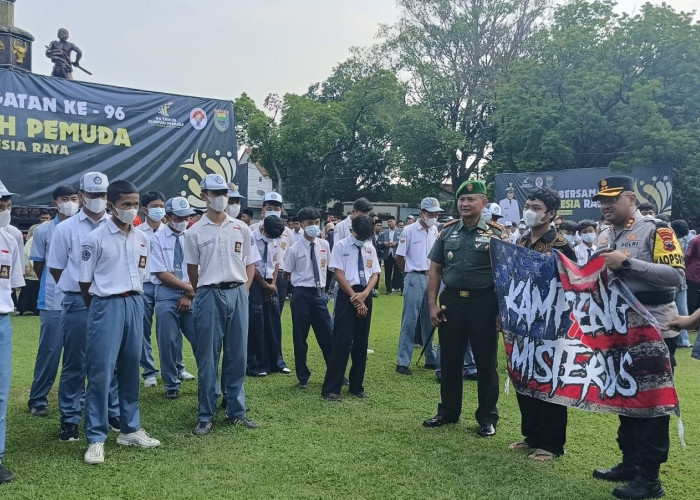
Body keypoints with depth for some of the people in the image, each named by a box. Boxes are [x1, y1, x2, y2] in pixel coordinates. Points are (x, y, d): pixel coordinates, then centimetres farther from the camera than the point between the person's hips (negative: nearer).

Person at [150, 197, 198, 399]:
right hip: (166, 296, -2)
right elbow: (161, 273, -7)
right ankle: (171, 384, 18)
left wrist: (189, 295, -7)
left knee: (200, 338, 0)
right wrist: (189, 288, -9)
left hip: (190, 296, 2)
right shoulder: (157, 239, -1)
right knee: (168, 341, 2)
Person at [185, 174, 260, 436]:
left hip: (238, 294, 3)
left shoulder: (241, 228, 7)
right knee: (207, 357, 2)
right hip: (209, 296, -2)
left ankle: (237, 411, 20)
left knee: (237, 355, 8)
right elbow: (192, 270, 8)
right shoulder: (195, 232, 0)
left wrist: (242, 291, 4)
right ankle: (206, 416, 13)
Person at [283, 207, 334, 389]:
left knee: (328, 335, 9)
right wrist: (301, 279, 8)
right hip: (301, 294, -3)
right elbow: (286, 275, 0)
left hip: (319, 293, 3)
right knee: (300, 337, 6)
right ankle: (303, 377, 21)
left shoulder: (324, 245, 3)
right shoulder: (295, 249, -9)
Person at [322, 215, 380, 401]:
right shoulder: (340, 246, -3)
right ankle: (331, 388, -1)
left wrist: (364, 294, -8)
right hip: (346, 295, -5)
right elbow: (339, 274, -8)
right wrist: (355, 298, -12)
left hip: (365, 296, 5)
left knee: (361, 343, 10)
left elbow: (375, 274, 9)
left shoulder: (370, 248, 12)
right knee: (342, 342, -8)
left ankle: (357, 386, 21)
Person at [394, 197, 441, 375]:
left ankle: (431, 359, 22)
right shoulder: (409, 231, -8)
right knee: (409, 321, -5)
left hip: (431, 278, 6)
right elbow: (399, 257, -4)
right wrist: (410, 272, 7)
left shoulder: (435, 231, 8)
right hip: (415, 279, -6)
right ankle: (403, 362, 0)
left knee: (429, 321, 13)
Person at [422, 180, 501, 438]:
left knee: (486, 362, 7)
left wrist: (502, 309, -7)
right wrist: (432, 304, 1)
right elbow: (435, 270, 8)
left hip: (483, 303, -3)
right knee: (449, 361, 12)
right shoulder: (447, 231, 6)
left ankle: (487, 417, 21)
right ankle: (448, 412, 27)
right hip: (451, 301, 3)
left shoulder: (495, 233, -2)